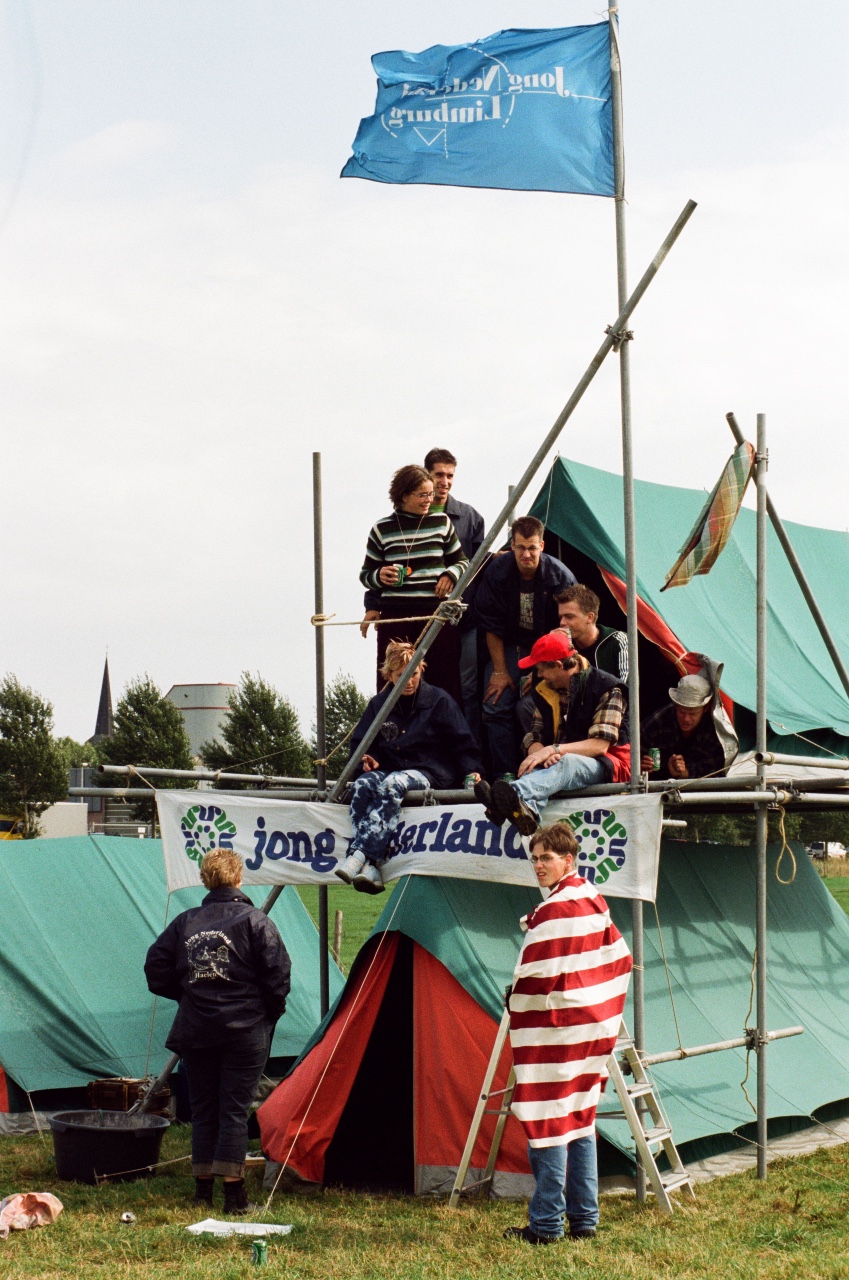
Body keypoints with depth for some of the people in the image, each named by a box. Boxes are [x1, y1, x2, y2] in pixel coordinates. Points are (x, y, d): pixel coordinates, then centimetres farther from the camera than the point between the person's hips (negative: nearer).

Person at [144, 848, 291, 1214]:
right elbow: (277, 975, -10)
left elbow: (156, 972, 5)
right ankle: (233, 1191, -3)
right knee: (235, 1109, -1)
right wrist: (271, 1013, 6)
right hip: (244, 1031, -3)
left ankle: (202, 1188, 16)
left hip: (195, 1032, 3)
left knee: (202, 1109, 12)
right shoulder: (255, 922, -6)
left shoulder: (184, 923, 4)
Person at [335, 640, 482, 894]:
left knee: (392, 784, -38)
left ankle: (360, 854, -50)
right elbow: (359, 743, 15)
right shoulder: (379, 704, 13)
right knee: (362, 785, -33)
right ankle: (370, 867, -46)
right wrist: (368, 759, -7)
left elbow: (462, 742, 1)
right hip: (390, 769, 4)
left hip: (430, 773, -3)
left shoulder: (439, 701, 3)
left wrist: (470, 771, -15)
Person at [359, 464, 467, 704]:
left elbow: (462, 562, 19)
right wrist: (379, 576, -9)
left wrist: (450, 575, -2)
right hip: (396, 617, -1)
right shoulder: (382, 529, 5)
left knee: (444, 680, -2)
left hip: (437, 614, 1)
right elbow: (365, 575, 13)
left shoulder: (441, 522, 8)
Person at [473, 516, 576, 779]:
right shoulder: (497, 571, -14)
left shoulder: (560, 576, -17)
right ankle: (506, 775, -9)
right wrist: (499, 671, -6)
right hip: (509, 646, 2)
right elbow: (491, 625, -6)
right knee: (496, 706, -14)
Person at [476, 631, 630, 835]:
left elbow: (600, 745, -16)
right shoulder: (545, 691, 14)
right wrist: (541, 754, -21)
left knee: (566, 763, -39)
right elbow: (534, 738, 6)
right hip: (558, 764, 5)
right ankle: (526, 808, -66)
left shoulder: (606, 688, -6)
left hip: (606, 766, -5)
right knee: (535, 771, -30)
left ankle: (518, 795, -68)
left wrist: (553, 750, -28)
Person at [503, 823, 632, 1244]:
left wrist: (514, 1003, -3)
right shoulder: (594, 901, 11)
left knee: (546, 1122, -3)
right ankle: (584, 1219, 17)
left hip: (554, 1033, -9)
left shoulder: (553, 912, -17)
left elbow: (537, 978, -20)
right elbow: (620, 959, 18)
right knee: (579, 1118, 14)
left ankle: (546, 1224, -1)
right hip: (592, 1028, 9)